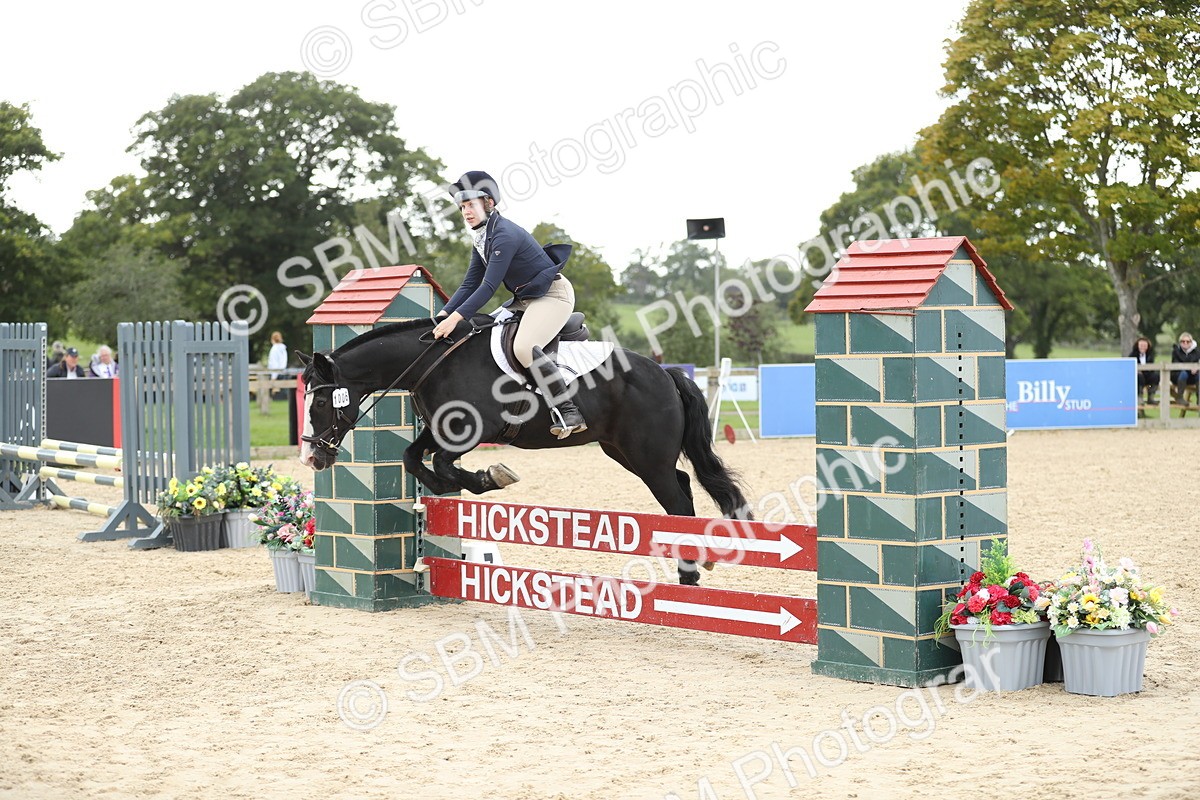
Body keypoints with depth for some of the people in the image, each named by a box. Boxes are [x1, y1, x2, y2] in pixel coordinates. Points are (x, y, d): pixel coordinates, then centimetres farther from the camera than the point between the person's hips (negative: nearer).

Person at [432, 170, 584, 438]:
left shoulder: (505, 235, -22)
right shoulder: (481, 239, 9)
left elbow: (489, 286, -27)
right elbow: (470, 284, 10)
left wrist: (456, 318, -30)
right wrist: (444, 314, -3)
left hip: (554, 295, -11)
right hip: (526, 299, 11)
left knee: (525, 347, -31)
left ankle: (569, 412, -29)